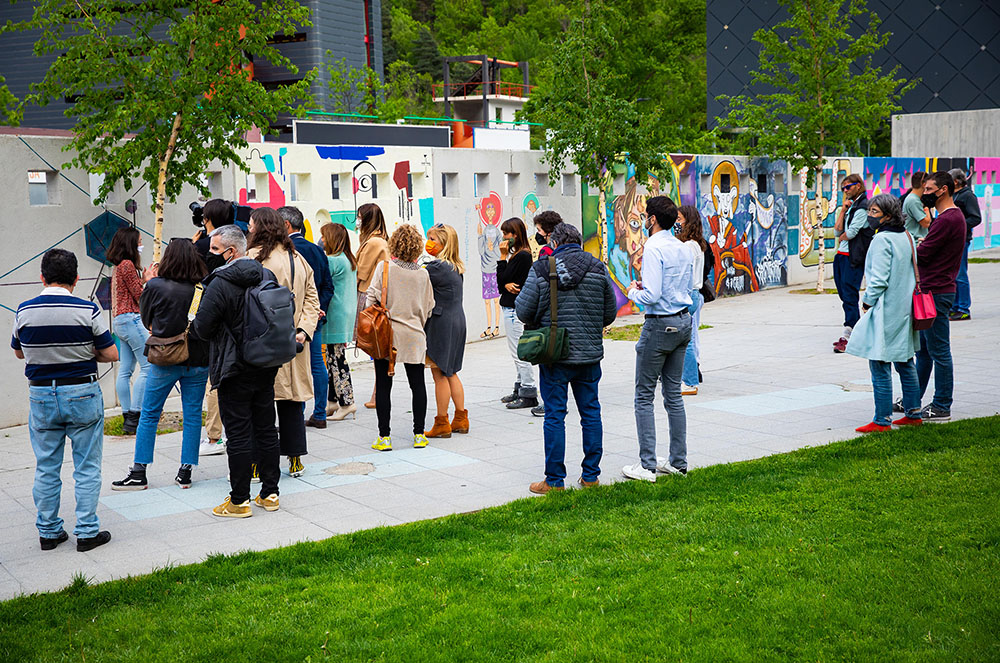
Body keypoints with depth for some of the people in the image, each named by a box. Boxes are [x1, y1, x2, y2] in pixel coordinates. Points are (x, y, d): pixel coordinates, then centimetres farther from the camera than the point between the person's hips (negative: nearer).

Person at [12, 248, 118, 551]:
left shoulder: (24, 311, -4)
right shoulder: (87, 310, -13)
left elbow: (19, 352, 12)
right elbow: (111, 354, -7)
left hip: (41, 395, 3)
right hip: (82, 394, -3)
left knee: (46, 468, 13)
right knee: (87, 467, 6)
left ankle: (48, 532, 20)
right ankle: (87, 532, 9)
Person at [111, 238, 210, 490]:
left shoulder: (156, 286, -11)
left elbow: (146, 318, 6)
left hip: (165, 360, -2)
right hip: (198, 360, 2)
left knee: (149, 414, 9)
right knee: (192, 415, 9)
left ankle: (139, 472, 11)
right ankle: (185, 472, 12)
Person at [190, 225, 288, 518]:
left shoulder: (219, 284, -17)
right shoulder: (268, 276, 5)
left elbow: (202, 329, -14)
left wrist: (187, 325, 5)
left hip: (234, 370, -7)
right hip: (266, 368, 7)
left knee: (238, 435, -1)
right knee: (266, 430, 13)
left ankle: (239, 501, 5)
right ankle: (270, 493, 20)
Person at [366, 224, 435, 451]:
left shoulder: (384, 267, -6)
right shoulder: (423, 274, 1)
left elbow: (372, 298, -8)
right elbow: (428, 308, 8)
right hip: (414, 337, 2)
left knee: (383, 386, 3)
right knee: (417, 385, 10)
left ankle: (384, 437, 3)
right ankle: (419, 435, 13)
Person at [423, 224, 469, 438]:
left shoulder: (437, 267, -17)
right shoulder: (457, 267, 10)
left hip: (441, 323, -9)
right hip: (457, 321, 9)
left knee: (440, 373, -1)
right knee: (450, 372, 16)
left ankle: (442, 424, 5)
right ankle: (461, 419, 20)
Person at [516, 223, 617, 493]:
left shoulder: (541, 269, -6)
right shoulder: (598, 268, 2)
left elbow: (523, 311, -7)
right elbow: (610, 313, 5)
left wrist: (538, 323, 14)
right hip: (590, 354, 3)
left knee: (554, 416, 3)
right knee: (591, 413, 13)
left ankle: (555, 480, 7)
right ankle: (591, 476, 19)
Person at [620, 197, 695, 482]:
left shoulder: (653, 248, -16)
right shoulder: (684, 249, 9)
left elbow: (652, 296, -23)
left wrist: (633, 292, -2)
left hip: (660, 325, -8)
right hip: (684, 322, 8)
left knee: (644, 396, 0)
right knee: (673, 394, 14)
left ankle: (647, 466, 1)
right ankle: (678, 461, 19)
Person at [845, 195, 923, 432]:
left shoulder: (882, 239, -17)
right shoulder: (907, 237, 10)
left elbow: (879, 279, -20)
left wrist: (868, 301, -6)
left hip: (886, 311, -10)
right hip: (905, 309, 10)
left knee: (880, 366, -5)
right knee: (904, 363, 17)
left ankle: (882, 420, -2)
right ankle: (913, 413, 24)